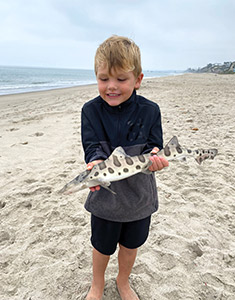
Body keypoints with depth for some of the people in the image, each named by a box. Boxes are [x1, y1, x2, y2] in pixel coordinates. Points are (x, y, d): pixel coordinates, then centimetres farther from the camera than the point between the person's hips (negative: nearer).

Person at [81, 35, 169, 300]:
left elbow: (154, 147, -11)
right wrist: (96, 163, -40)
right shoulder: (91, 110, -10)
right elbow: (92, 147, -17)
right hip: (105, 195, 0)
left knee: (130, 245, 22)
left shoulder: (149, 111, -11)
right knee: (102, 246, 20)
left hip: (139, 194, 1)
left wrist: (153, 158, -35)